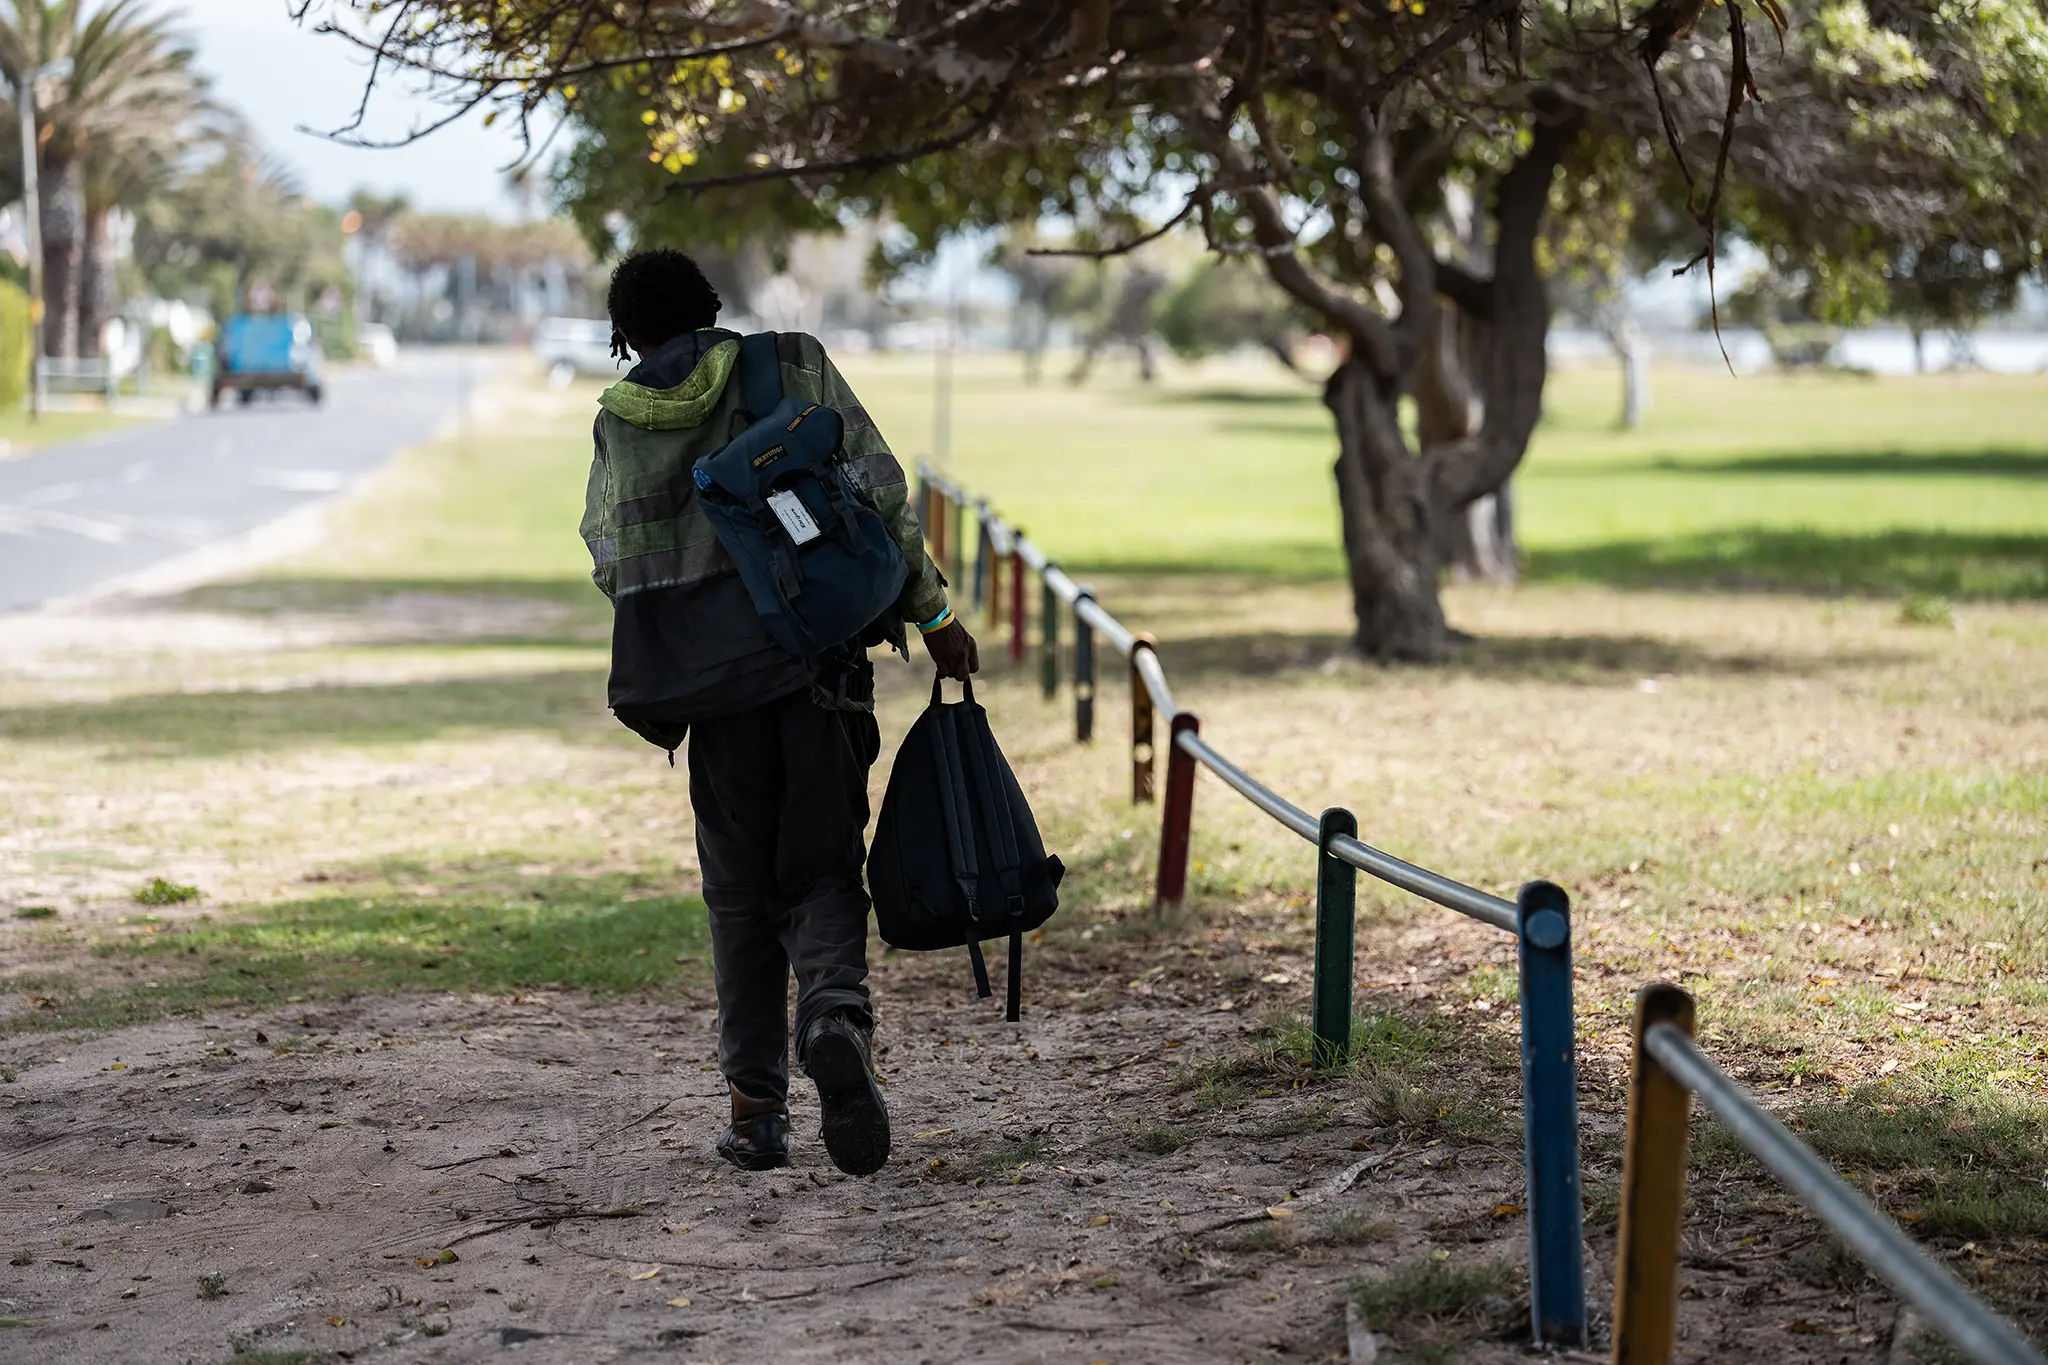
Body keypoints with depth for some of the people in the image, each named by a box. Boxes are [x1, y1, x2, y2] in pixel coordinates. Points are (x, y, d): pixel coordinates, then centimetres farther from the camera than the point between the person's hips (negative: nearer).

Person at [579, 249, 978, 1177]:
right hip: (823, 668, -1)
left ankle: (755, 1109, 10)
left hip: (712, 686, 1)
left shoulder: (619, 424, 7)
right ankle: (836, 1015, -25)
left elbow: (610, 560, 8)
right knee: (821, 876, 7)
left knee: (740, 892, 14)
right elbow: (881, 491, -1)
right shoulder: (794, 369, 3)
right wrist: (931, 614, 5)